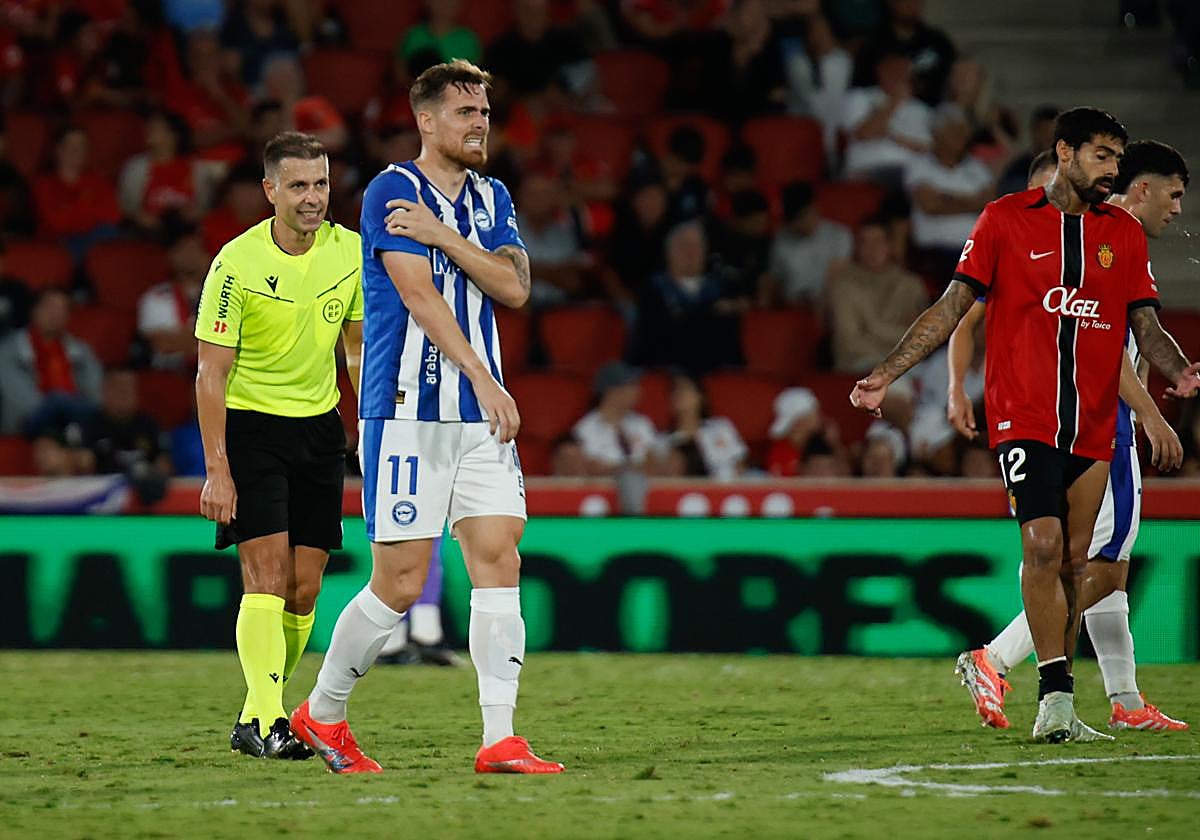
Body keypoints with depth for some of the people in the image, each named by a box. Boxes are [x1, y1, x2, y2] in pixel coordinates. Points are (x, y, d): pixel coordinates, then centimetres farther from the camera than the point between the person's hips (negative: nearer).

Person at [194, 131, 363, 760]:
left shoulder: (349, 252, -2)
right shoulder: (236, 264, -16)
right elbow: (211, 373, -13)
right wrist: (216, 470, -18)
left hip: (318, 426, 5)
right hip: (249, 423, -5)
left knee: (305, 586, 2)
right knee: (267, 575, -15)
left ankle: (263, 709, 15)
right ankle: (263, 721, -17)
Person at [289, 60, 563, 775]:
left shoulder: (492, 199, 14)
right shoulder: (393, 192, -7)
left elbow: (514, 288, 2)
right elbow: (418, 294, -15)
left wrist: (445, 236, -11)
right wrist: (484, 380, -20)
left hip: (481, 418, 6)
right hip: (408, 412, -6)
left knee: (501, 560, -5)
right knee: (401, 583, -5)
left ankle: (500, 740, -6)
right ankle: (322, 712, 15)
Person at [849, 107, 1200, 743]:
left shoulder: (1123, 232, 12)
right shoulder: (1005, 219, 2)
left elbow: (1145, 324, 11)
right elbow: (953, 305, 4)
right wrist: (886, 374, -1)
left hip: (1093, 422, 4)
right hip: (1024, 414, -4)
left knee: (1073, 561, 5)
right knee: (1043, 545, -18)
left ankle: (1054, 703, 12)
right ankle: (1057, 698, -18)